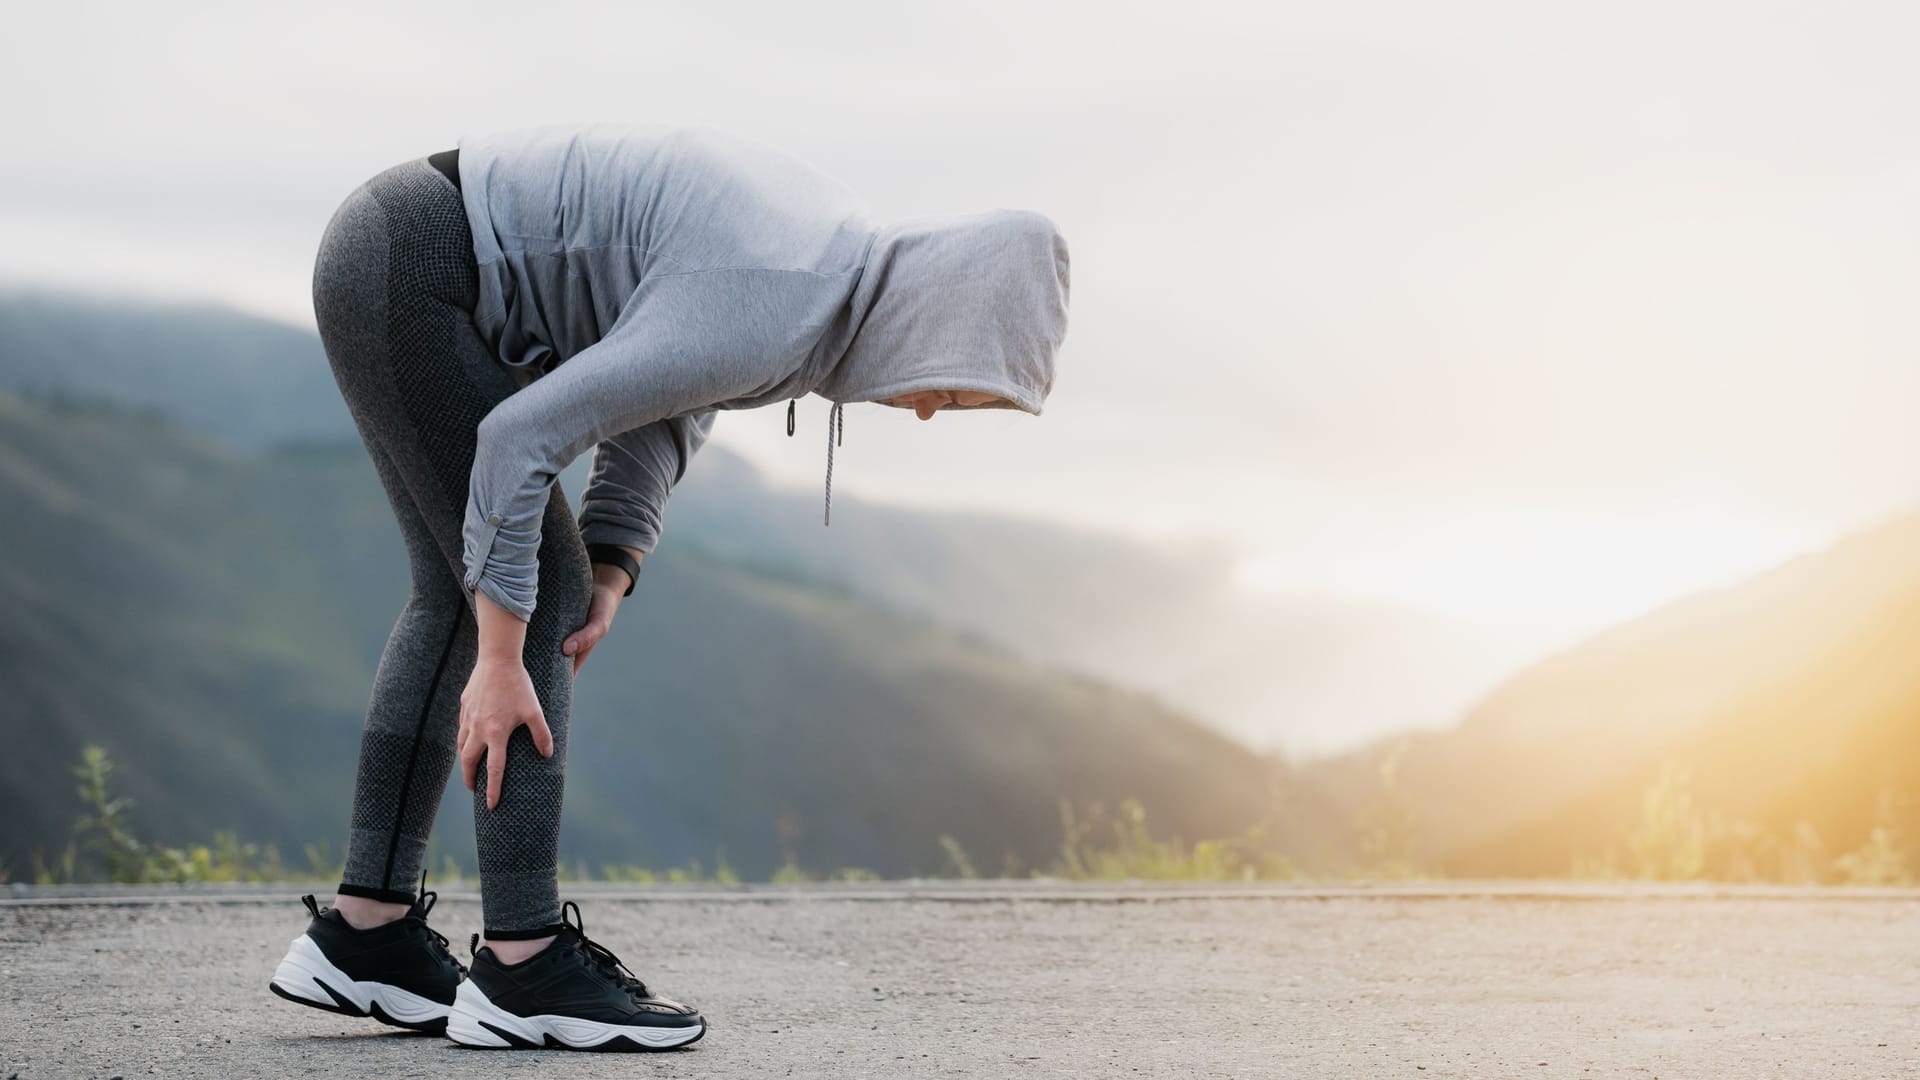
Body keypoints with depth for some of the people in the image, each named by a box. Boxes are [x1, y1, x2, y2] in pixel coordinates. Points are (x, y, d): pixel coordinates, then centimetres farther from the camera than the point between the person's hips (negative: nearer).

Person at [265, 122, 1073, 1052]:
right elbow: (520, 437, -26)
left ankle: (362, 935, 13)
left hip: (393, 266, 10)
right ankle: (524, 965, -6)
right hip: (407, 275, -10)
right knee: (536, 593, -8)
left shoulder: (832, 253, 4)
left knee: (465, 599, 11)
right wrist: (502, 662, -21)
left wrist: (609, 580, 2)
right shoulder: (762, 321, -26)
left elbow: (664, 391, 13)